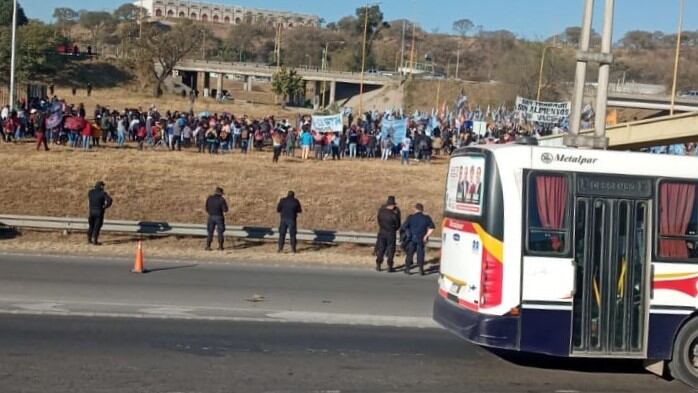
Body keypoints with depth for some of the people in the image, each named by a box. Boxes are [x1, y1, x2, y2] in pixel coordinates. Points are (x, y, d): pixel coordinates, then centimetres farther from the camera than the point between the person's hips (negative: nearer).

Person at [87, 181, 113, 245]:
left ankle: (89, 240, 22)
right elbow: (109, 200, -23)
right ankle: (95, 241, 1)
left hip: (91, 211, 4)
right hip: (99, 212, -4)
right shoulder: (103, 193, -12)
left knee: (91, 226, 16)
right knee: (97, 226, 1)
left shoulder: (90, 192, 3)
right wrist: (105, 206, -9)